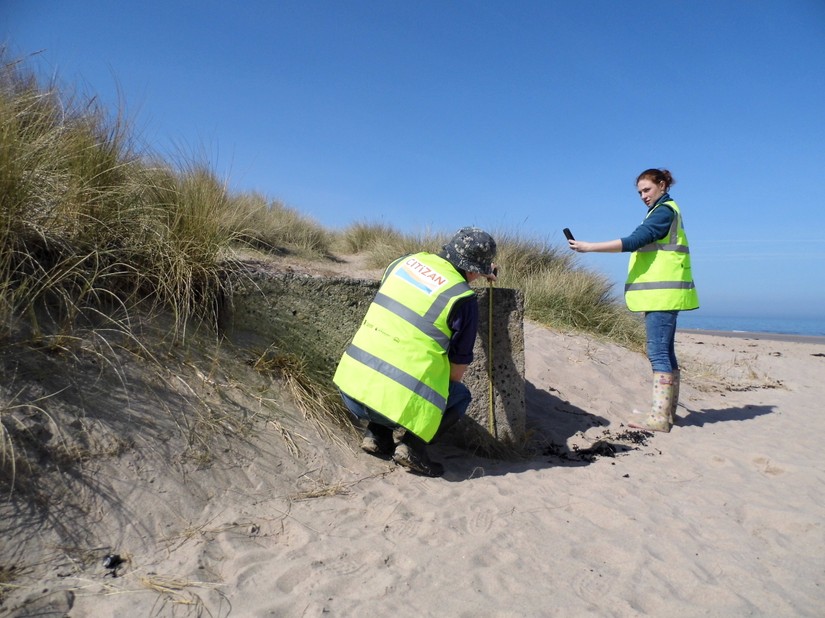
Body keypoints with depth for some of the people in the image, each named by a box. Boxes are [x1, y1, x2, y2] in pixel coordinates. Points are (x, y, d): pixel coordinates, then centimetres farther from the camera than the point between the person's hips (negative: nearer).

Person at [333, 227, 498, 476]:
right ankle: (412, 445, 2)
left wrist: (473, 275, 39)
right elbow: (457, 371, 1)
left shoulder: (406, 261, 7)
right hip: (395, 401, -5)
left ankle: (377, 436, 20)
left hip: (350, 387, 5)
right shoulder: (463, 298, -7)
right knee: (461, 396, 20)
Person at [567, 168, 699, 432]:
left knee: (658, 353, -12)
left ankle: (659, 417, -12)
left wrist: (589, 247, -22)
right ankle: (668, 412, 16)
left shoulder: (664, 212, -9)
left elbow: (632, 241, -21)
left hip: (663, 294, -10)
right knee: (665, 352, 10)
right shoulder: (665, 211, 21)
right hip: (662, 294, 10)